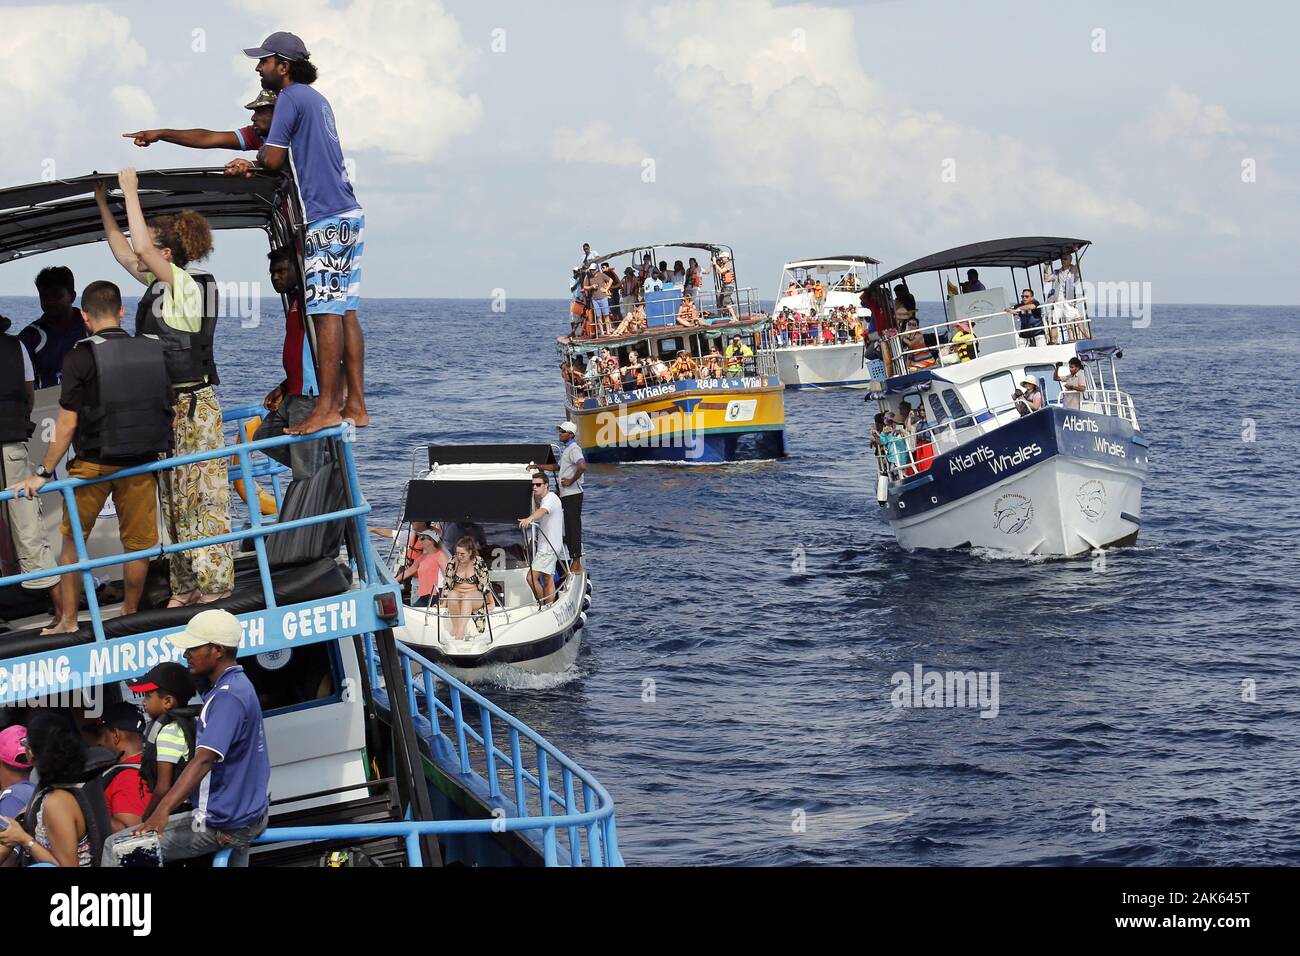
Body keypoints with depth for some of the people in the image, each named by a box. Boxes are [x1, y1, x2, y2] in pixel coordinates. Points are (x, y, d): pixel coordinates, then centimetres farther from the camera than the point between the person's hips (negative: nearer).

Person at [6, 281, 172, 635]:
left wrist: (43, 473, -5)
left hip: (93, 463, -2)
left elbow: (67, 425, -13)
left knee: (73, 540, 14)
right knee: (137, 543, 13)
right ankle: (130, 615, 25)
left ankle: (68, 620, 17)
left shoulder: (80, 358, -13)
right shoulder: (154, 351, -3)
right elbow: (168, 409, 5)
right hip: (141, 464, 3)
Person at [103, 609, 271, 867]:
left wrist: (163, 810, -44)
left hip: (221, 825, -10)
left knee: (116, 848, -10)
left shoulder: (228, 698, -22)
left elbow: (204, 759, -35)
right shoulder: (241, 685, 10)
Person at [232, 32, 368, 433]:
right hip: (349, 214, 10)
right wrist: (251, 166, 13)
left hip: (327, 218, -10)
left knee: (326, 312, -10)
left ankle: (327, 408, -11)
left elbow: (273, 159, -12)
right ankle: (355, 404, 9)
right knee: (345, 312, 9)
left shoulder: (291, 97, -8)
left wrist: (260, 154, 11)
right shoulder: (317, 100, 20)